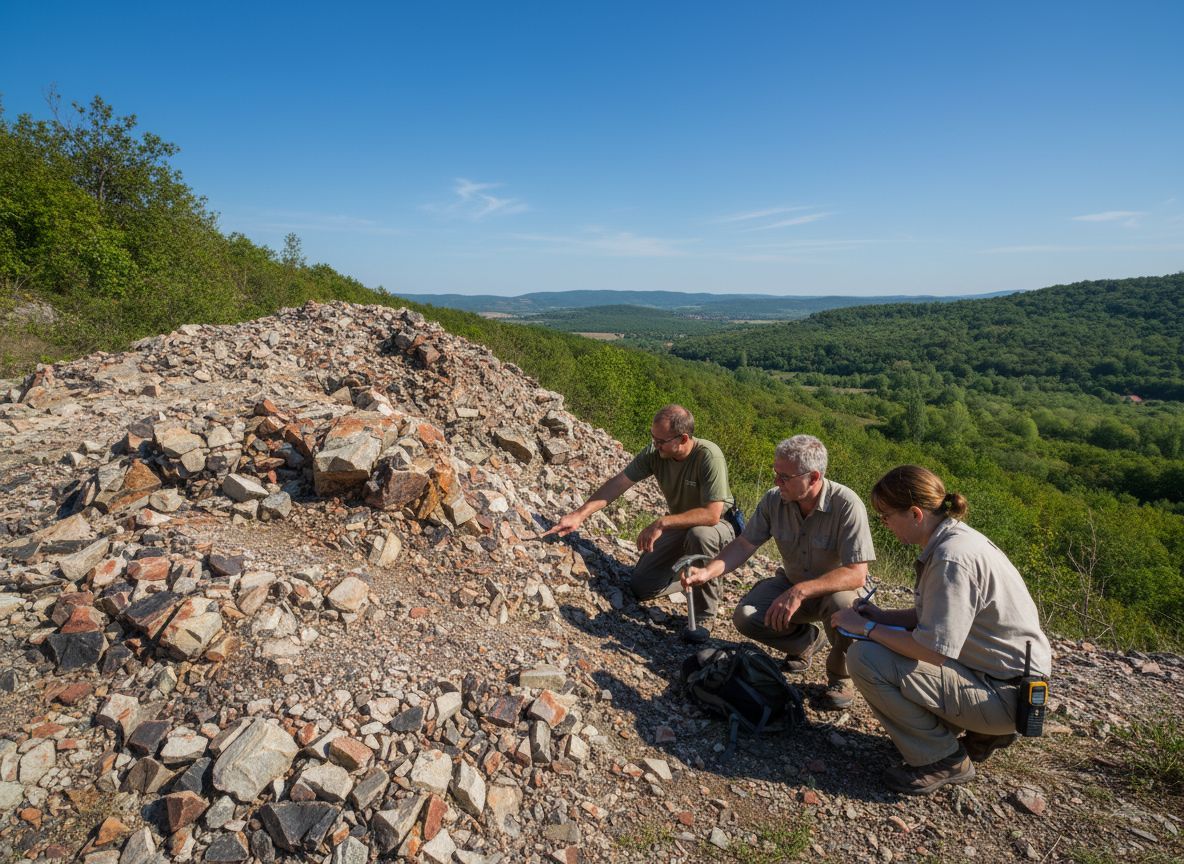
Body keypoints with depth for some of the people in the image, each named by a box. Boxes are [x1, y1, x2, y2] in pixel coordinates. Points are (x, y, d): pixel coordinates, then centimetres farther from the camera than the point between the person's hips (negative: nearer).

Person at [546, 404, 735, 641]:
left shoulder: (709, 457, -32)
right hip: (679, 523, 5)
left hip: (720, 523, -5)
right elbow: (618, 483, -16)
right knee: (641, 586, -2)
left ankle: (704, 616, -18)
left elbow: (712, 514, -38)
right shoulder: (654, 452, -18)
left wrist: (662, 523, -41)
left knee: (699, 534, -41)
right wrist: (579, 514, -23)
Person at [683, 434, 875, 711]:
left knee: (842, 604, -37)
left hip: (837, 589, -4)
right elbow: (744, 545, -10)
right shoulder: (774, 499, -15)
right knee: (745, 617, -19)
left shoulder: (846, 505, -28)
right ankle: (808, 641, 13)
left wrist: (800, 592, -43)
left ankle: (840, 676, -5)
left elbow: (856, 574, -33)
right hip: (791, 585, 4)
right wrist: (707, 572, -27)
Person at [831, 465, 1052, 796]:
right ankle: (983, 732, 18)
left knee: (865, 659, -21)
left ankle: (943, 760, -3)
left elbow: (934, 650, -27)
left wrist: (867, 628, -15)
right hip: (1009, 674, 10)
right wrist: (882, 616, 4)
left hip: (1006, 694, -10)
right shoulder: (956, 536, 3)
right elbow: (943, 615, 14)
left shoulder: (952, 558, -27)